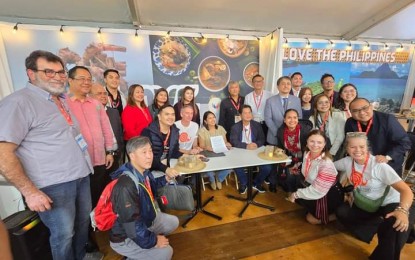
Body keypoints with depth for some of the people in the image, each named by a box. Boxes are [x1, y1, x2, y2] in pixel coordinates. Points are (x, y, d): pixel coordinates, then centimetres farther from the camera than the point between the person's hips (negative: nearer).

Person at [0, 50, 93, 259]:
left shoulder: (61, 100, 12)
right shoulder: (19, 102, -14)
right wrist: (29, 191, -18)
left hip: (81, 176, 8)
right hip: (54, 185, -8)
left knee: (83, 223, 22)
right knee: (64, 234, 10)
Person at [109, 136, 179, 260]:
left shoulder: (144, 172, -9)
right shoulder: (125, 187, -36)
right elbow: (132, 225, -32)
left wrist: (166, 179, 1)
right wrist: (153, 240, -19)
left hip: (144, 219, 8)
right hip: (124, 237, -8)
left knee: (173, 222, 14)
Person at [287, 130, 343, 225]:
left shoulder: (327, 165, -30)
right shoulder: (307, 153, -10)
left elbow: (317, 191, -27)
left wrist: (296, 194, -19)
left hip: (330, 196, -7)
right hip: (311, 187, 7)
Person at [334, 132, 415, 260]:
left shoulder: (379, 165, -24)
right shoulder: (347, 162, -11)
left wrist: (402, 210, -44)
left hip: (390, 205, -4)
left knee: (396, 226, -35)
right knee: (341, 212, -16)